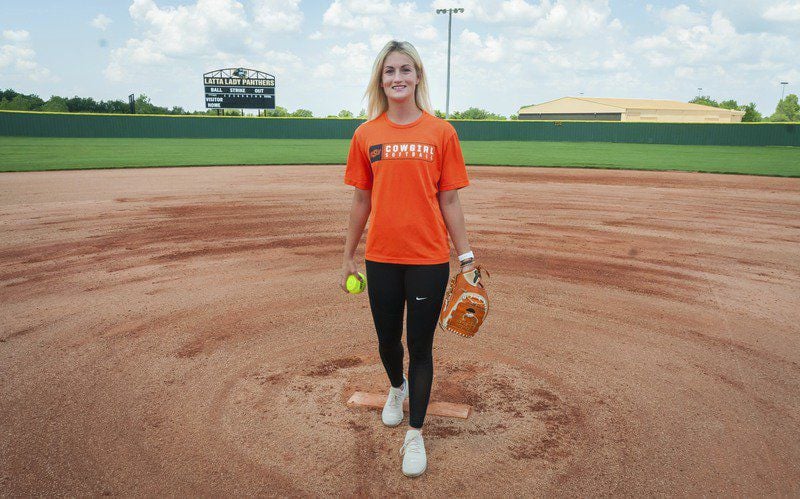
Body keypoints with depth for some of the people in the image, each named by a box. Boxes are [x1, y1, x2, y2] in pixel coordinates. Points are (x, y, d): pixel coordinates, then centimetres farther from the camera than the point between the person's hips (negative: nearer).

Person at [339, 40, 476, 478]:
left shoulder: (441, 132, -2)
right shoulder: (366, 135, 3)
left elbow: (449, 201, 0)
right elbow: (361, 201, 8)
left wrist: (466, 258, -1)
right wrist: (348, 257, 11)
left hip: (429, 260, -2)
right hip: (381, 259, 2)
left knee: (420, 346, 5)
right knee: (388, 339, 17)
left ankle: (415, 435, 22)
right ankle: (396, 388, 50)